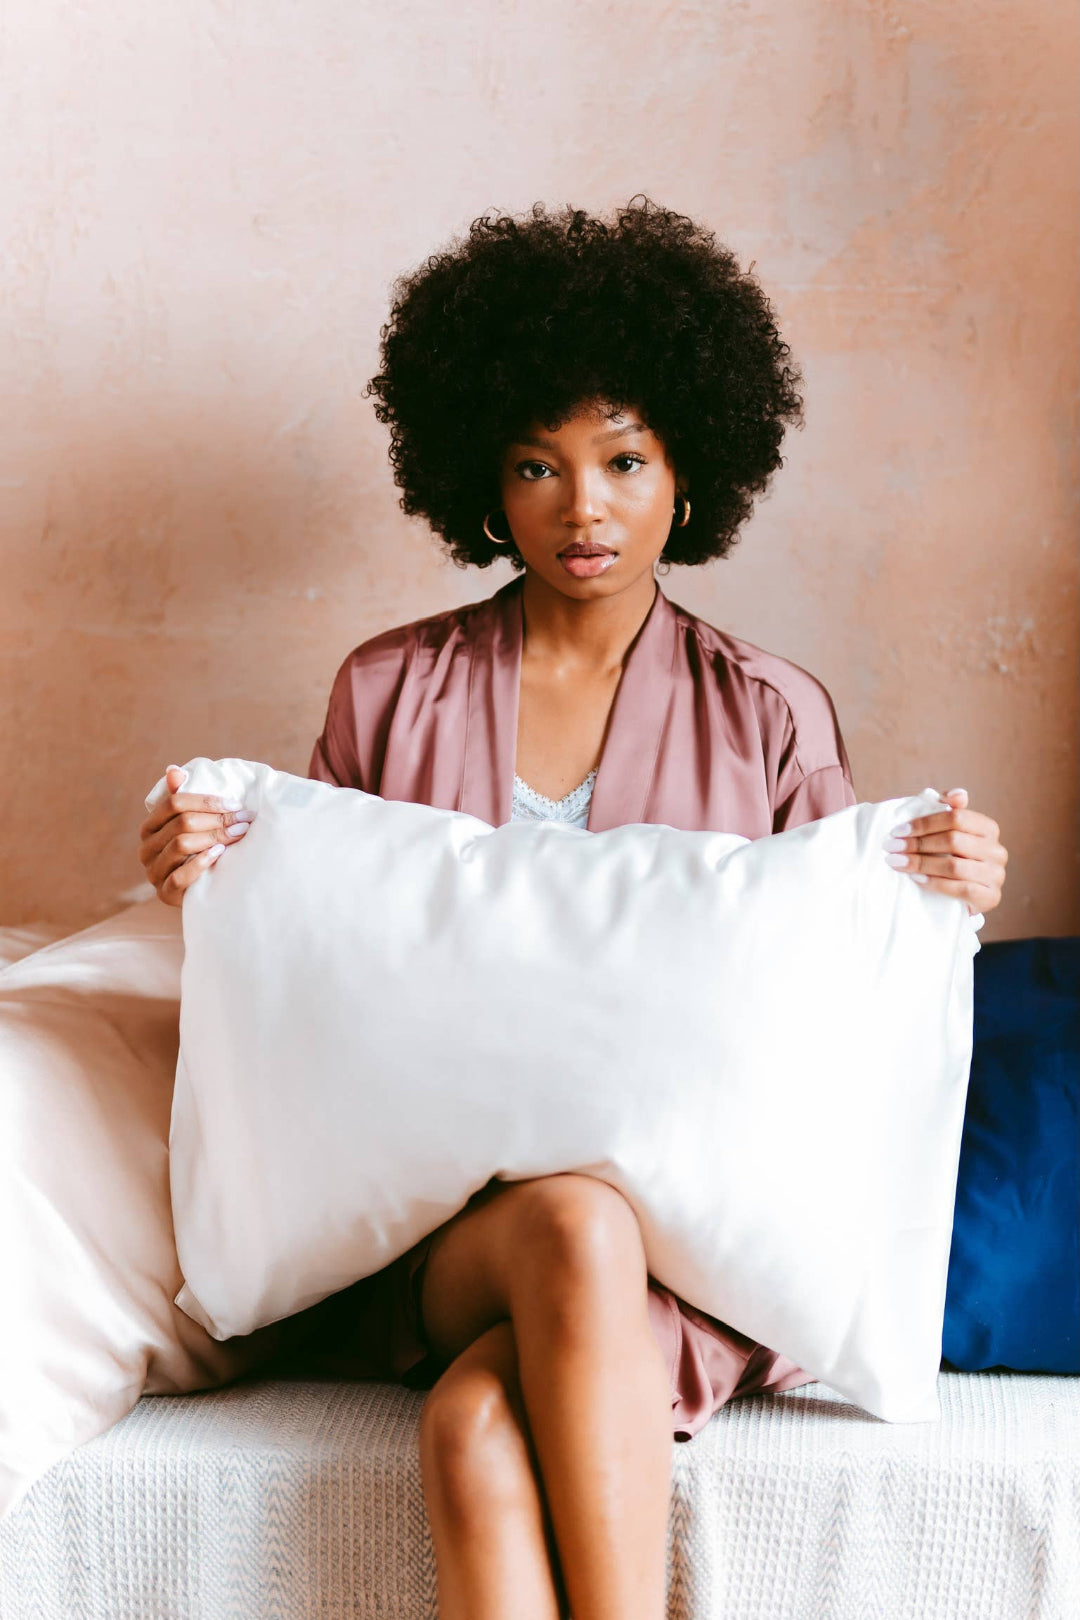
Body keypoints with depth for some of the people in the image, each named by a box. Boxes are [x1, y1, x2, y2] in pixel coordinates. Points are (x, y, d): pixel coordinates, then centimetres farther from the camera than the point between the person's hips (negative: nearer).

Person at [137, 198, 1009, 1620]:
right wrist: (203, 875, -5)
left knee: (483, 1422, -32)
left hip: (687, 1196, 0)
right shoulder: (391, 691, 8)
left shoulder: (770, 718, 6)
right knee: (576, 1230, -35)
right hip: (433, 1204, 1)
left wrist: (948, 900, -10)